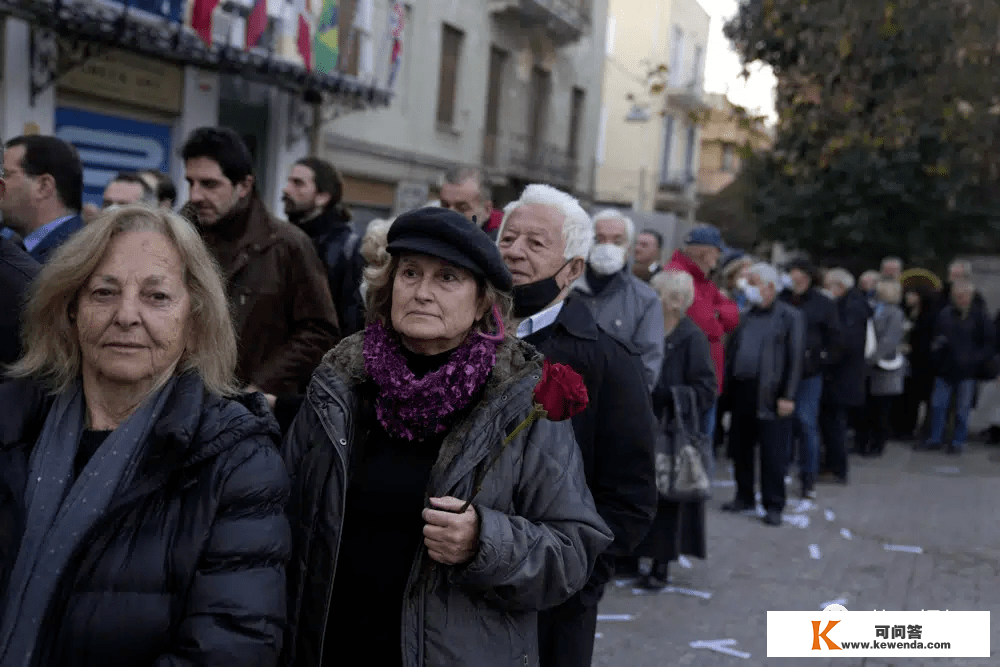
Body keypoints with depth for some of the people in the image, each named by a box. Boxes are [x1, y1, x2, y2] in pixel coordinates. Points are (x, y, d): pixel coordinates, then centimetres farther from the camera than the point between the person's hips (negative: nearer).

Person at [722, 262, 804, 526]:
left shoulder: (790, 316, -3)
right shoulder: (746, 315, 14)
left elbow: (796, 358, -7)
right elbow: (731, 350, 14)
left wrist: (788, 396, -13)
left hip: (770, 396, -6)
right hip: (741, 392, 6)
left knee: (773, 453, -1)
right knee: (740, 447, 11)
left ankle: (774, 505, 8)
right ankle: (744, 497, 25)